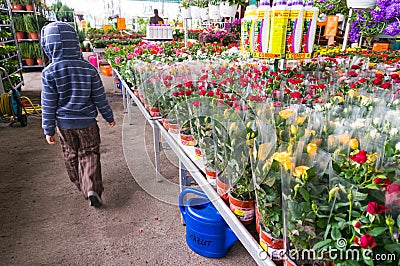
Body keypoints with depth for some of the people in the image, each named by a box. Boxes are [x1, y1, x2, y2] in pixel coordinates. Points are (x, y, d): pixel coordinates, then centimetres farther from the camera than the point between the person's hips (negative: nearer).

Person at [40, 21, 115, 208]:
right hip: (87, 122, 0)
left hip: (64, 124, 1)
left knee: (70, 155, 21)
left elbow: (48, 105, -8)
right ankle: (92, 188, -6)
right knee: (89, 154, 11)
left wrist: (49, 130, 2)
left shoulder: (49, 72, -12)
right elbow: (99, 97, -5)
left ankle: (80, 185, 39)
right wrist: (109, 117, 9)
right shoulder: (88, 68, -11)